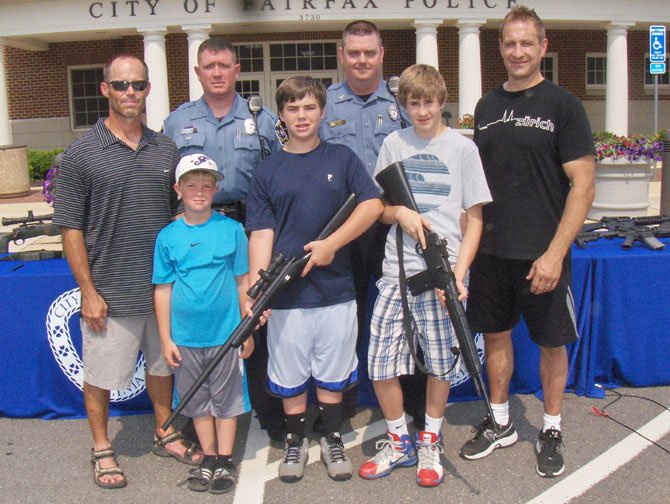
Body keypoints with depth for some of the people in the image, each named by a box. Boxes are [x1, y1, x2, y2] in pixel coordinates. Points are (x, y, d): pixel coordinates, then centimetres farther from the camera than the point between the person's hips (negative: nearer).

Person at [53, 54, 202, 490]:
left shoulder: (166, 149, 6)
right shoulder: (82, 154, -7)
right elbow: (71, 228, -7)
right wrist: (89, 291, -11)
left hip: (163, 287, 4)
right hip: (109, 294, -4)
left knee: (163, 365, 19)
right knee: (101, 376, 9)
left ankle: (165, 434, 38)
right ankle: (102, 449, 29)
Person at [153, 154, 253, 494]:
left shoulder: (232, 229, -4)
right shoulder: (168, 236, 0)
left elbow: (242, 282, 1)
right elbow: (163, 289, 3)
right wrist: (165, 339, 1)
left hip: (225, 333, -1)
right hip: (185, 336, 2)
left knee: (226, 400, 9)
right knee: (198, 402, 14)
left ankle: (225, 461, 23)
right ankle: (208, 458, 29)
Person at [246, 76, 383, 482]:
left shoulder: (342, 158, 5)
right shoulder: (268, 171, 4)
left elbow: (373, 204, -4)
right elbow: (261, 234, -1)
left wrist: (332, 243, -16)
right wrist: (255, 291, -13)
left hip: (336, 290, 0)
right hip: (287, 295, 0)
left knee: (332, 373, 12)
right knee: (290, 375, 10)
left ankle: (332, 440, 29)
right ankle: (296, 441, 28)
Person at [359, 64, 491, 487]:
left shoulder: (462, 147, 3)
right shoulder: (394, 144, 9)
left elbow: (474, 218, 2)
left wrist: (459, 273, -10)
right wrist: (401, 212, -9)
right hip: (397, 271, 2)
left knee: (441, 364, 7)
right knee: (380, 366, 1)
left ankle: (430, 442, 28)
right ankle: (400, 442, 23)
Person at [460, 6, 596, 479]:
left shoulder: (563, 105, -6)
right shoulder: (487, 106, 9)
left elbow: (583, 184, -11)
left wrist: (555, 253, -18)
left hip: (542, 256, -4)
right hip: (490, 251, 5)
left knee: (552, 342, 8)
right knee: (495, 334, 14)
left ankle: (552, 429, 27)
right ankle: (500, 422, 32)